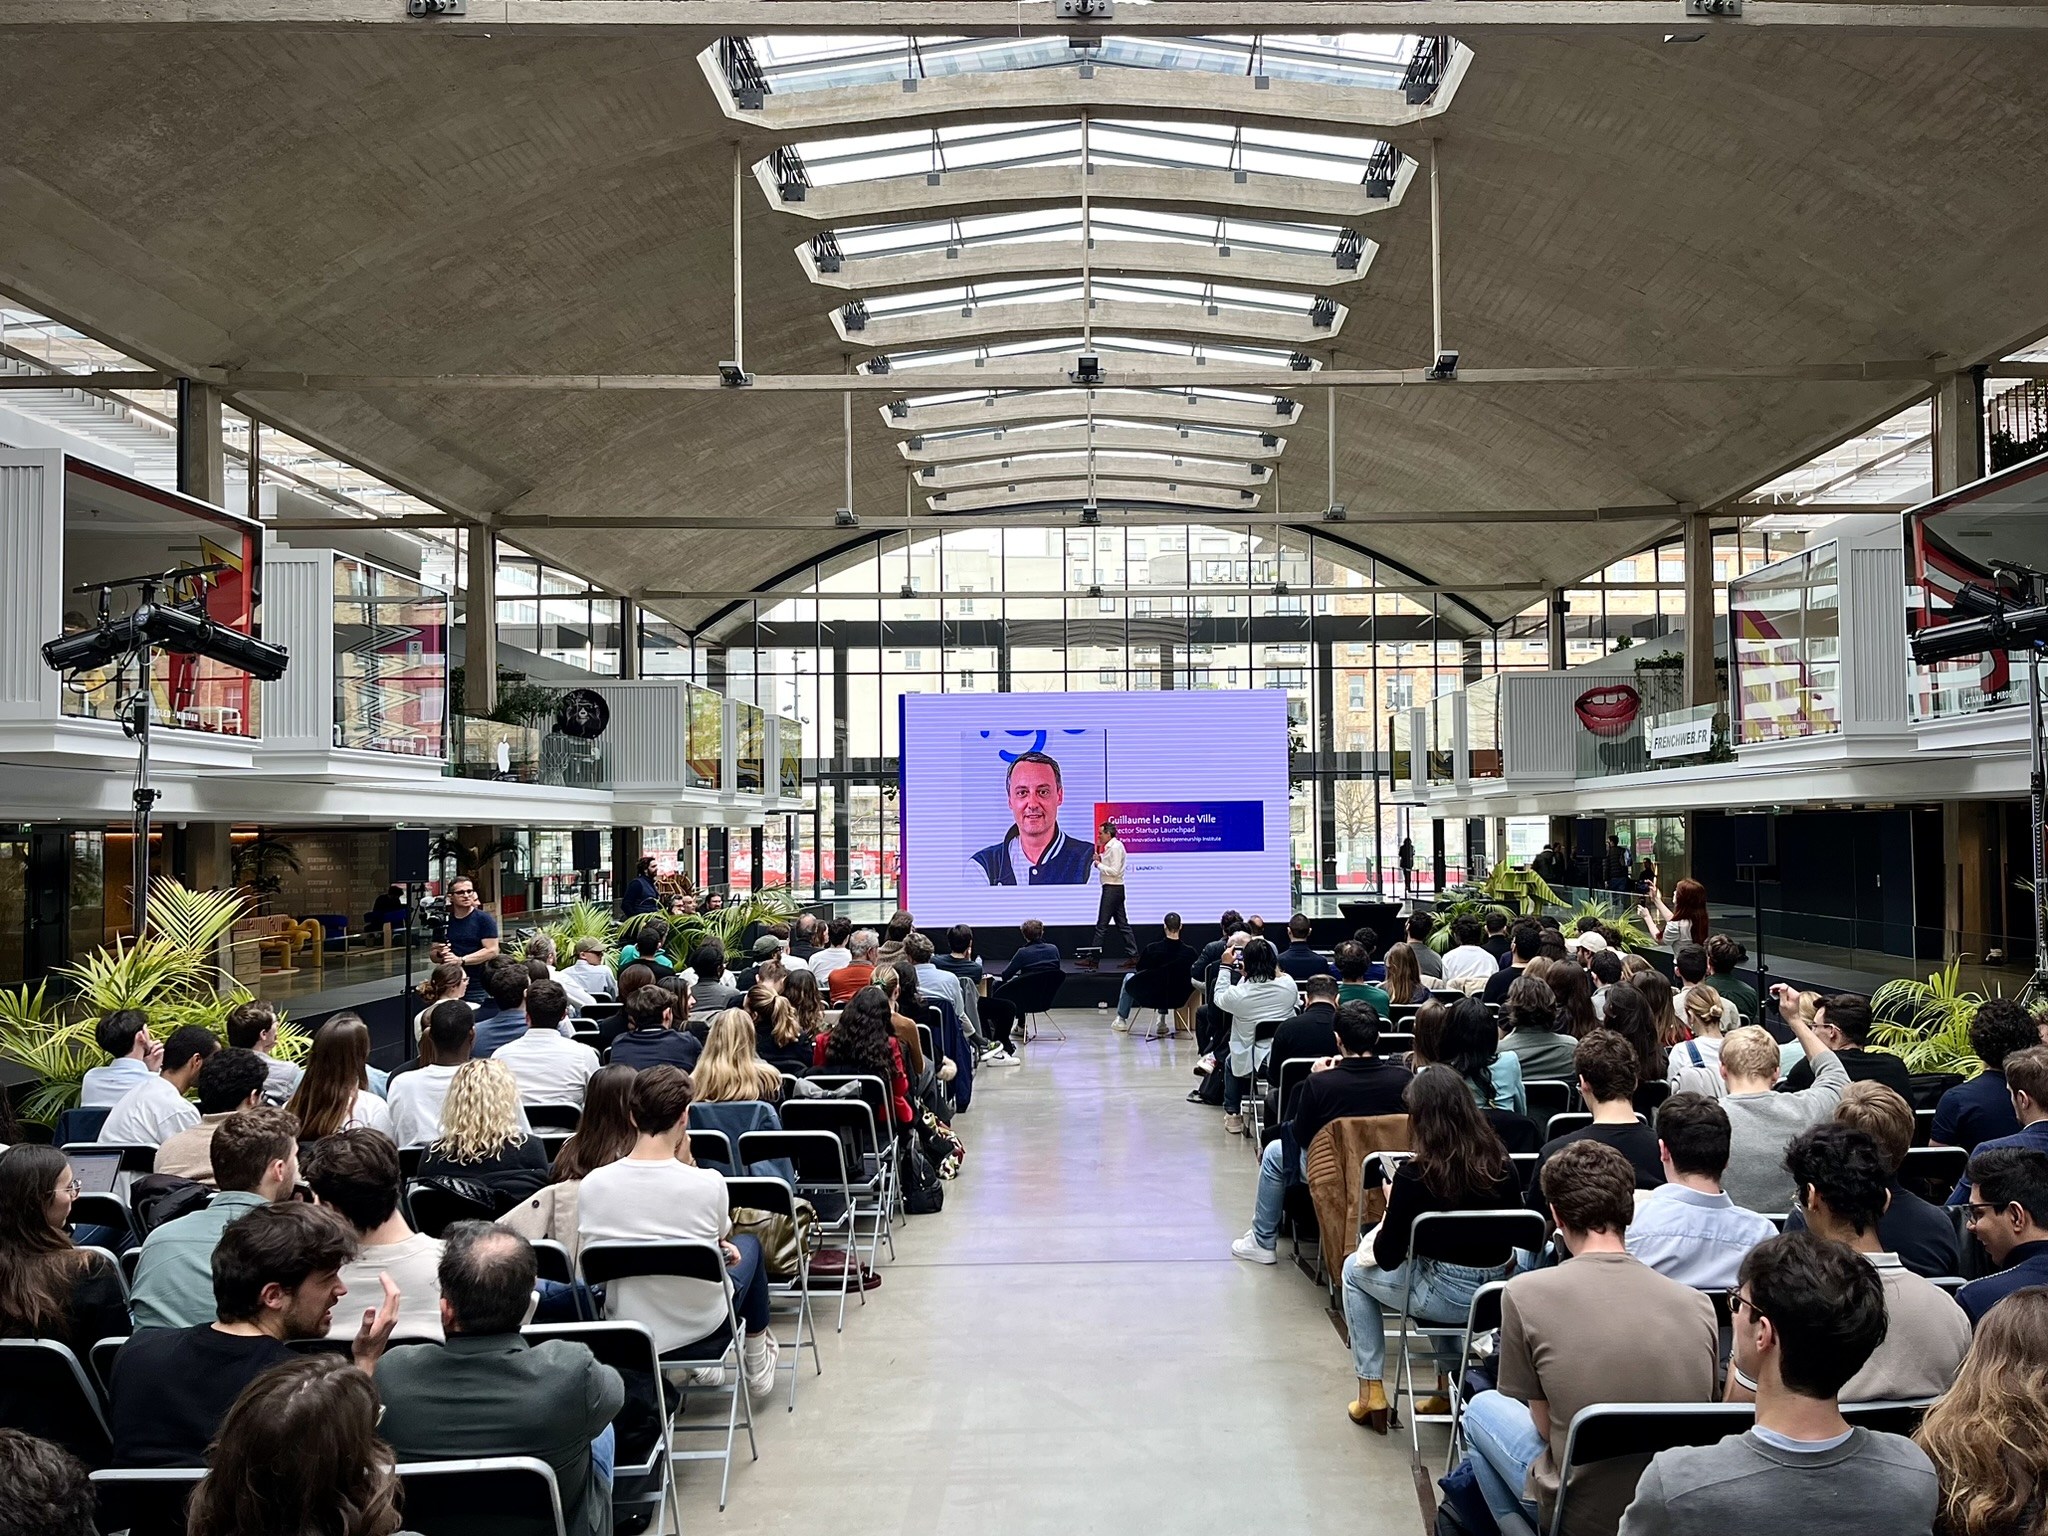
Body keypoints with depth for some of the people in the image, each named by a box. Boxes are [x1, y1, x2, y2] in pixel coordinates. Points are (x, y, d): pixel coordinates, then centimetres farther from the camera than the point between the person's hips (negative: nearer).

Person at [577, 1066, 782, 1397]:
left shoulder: (592, 1184, -15)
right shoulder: (708, 1183, -23)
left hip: (625, 1333, 3)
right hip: (699, 1325, -3)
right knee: (747, 1244, 29)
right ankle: (758, 1367, 41)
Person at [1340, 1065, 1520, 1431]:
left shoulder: (1415, 1175, -19)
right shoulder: (1500, 1162, -4)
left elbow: (1388, 1258, -13)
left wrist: (1393, 1205, 4)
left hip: (1447, 1296, -5)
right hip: (1499, 1290, 6)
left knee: (1355, 1269, 21)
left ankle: (1370, 1393, 21)